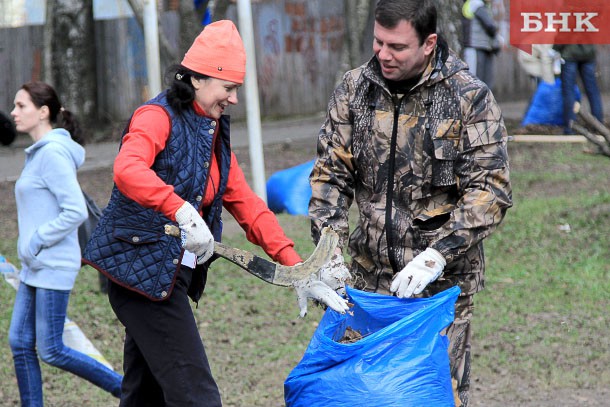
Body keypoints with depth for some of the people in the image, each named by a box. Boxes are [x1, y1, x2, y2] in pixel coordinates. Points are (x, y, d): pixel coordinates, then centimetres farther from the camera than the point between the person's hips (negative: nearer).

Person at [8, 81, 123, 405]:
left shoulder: (53, 154, -16)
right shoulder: (39, 153, 13)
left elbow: (76, 211, -22)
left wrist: (36, 241, -16)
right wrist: (29, 246, 13)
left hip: (54, 266, -10)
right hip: (36, 268, 10)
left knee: (51, 351, -5)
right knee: (20, 342, 6)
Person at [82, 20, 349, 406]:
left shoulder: (215, 134, 14)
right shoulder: (158, 117, -13)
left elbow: (246, 203, 10)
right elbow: (127, 170, -33)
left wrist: (297, 269, 1)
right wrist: (183, 212, -46)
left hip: (176, 272, 9)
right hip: (141, 267, -9)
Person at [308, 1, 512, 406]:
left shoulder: (469, 98, -10)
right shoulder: (355, 89, 2)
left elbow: (489, 190, -13)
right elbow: (331, 172, 6)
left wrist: (437, 256, -23)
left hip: (443, 282, -4)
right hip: (371, 278, 4)